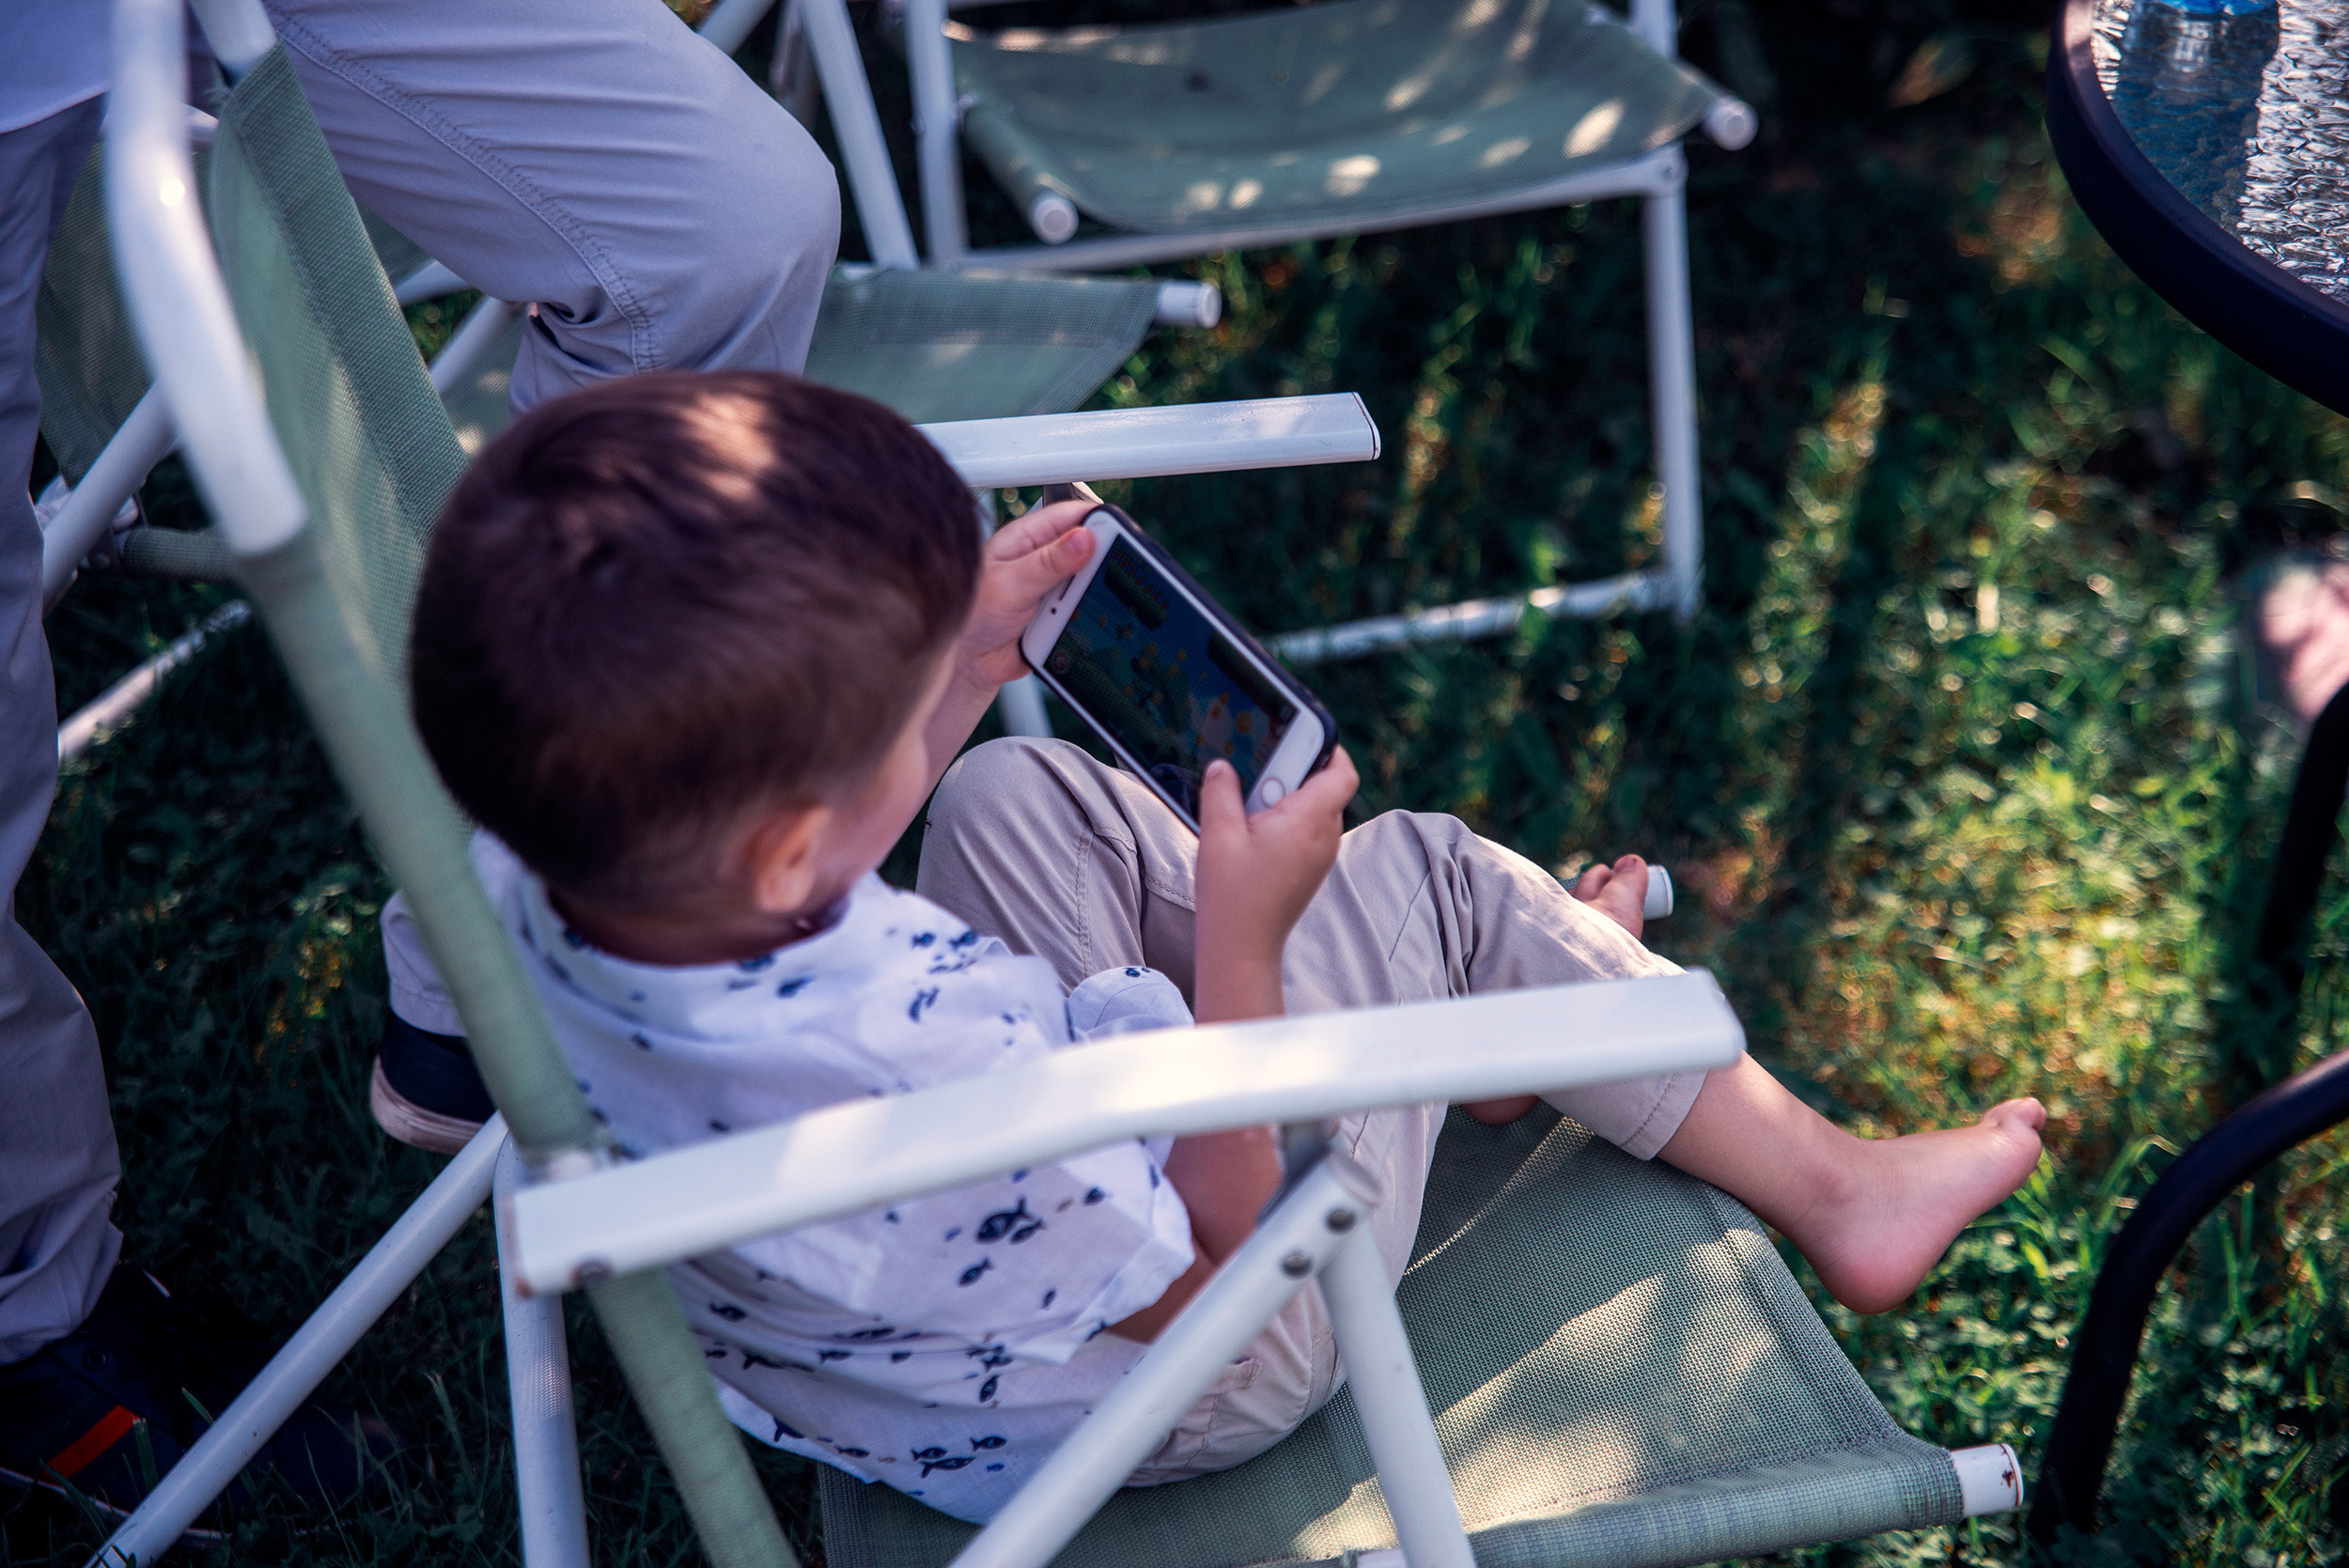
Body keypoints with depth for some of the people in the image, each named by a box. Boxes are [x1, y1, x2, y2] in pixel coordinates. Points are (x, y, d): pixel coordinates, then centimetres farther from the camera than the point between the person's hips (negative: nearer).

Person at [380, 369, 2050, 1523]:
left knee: (1022, 791, 15)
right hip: (1180, 1391, -6)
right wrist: (1240, 940, -20)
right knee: (1421, 869, 3)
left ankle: (1465, 1030, 34)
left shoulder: (496, 898, -25)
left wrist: (954, 663, -2)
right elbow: (1203, 1267, -24)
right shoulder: (937, 1082, -46)